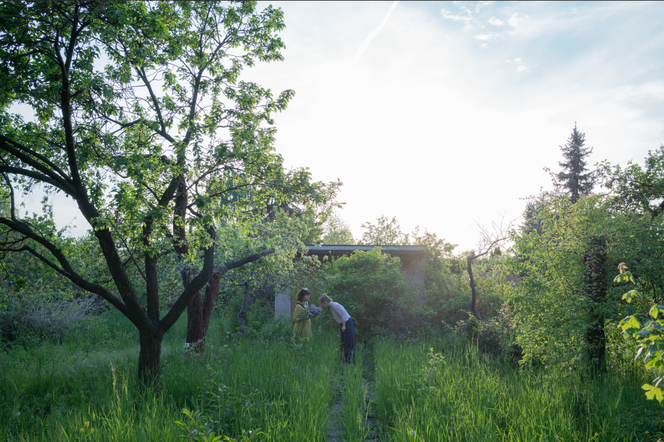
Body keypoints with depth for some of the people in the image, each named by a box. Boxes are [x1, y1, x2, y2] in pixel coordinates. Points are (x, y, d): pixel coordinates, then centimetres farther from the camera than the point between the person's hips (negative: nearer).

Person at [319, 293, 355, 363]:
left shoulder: (334, 305, -17)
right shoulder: (331, 307, 11)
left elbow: (344, 314, -23)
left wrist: (344, 326, -21)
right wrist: (334, 320, 6)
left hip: (348, 325, -10)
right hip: (344, 325, 10)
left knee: (349, 345, -6)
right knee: (343, 345, 12)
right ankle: (344, 362, 17)